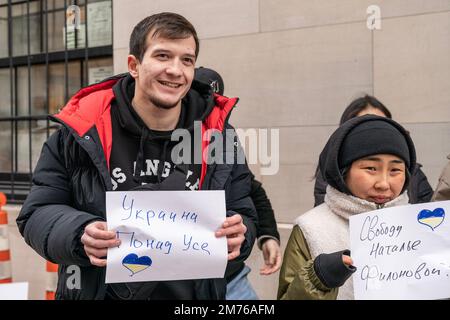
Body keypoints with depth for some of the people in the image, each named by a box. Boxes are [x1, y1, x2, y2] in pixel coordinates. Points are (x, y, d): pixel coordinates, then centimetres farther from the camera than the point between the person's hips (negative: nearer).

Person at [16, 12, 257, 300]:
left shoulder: (219, 134, -5)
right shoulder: (83, 129, -11)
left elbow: (244, 216, 1)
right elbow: (38, 213, -7)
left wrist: (237, 237, -22)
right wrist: (79, 235, -27)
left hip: (194, 294, 2)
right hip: (97, 290, -1)